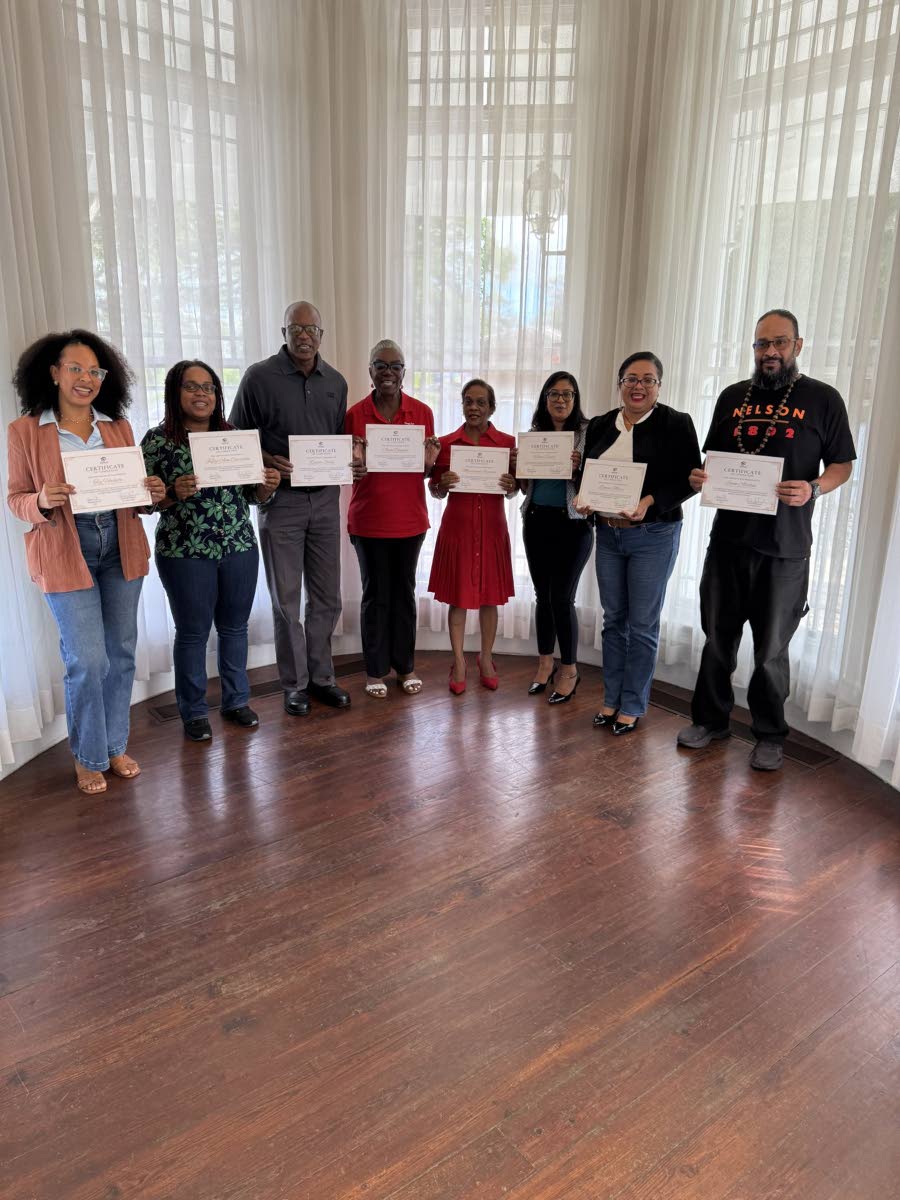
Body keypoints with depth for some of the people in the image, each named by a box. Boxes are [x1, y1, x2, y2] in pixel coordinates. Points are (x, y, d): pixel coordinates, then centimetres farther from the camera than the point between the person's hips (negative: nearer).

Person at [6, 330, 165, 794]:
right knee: (87, 660, -5)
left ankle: (115, 746, 28)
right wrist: (42, 502, -21)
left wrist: (151, 494, -8)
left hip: (121, 550, 4)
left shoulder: (118, 427, 9)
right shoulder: (24, 430, -2)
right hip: (65, 555, -4)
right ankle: (88, 757, 17)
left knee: (121, 653, 10)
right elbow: (16, 499, 1)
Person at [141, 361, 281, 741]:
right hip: (184, 553, -3)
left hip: (239, 548, 4)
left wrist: (267, 485, -11)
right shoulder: (157, 440, -4)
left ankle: (236, 701, 30)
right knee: (193, 633, 6)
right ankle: (194, 712, 21)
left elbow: (252, 495, 11)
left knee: (235, 627, 13)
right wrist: (174, 492, -23)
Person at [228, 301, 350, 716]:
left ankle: (320, 676, 25)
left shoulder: (336, 382, 9)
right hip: (281, 500, -4)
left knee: (326, 596, 10)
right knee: (286, 599, 4)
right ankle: (294, 684, 17)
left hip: (325, 498, 4)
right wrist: (267, 461, -19)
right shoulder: (259, 377, -4)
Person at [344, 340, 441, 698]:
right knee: (375, 593, 7)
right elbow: (351, 469, 0)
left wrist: (429, 463, -16)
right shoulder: (355, 414, -5)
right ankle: (376, 669, 20)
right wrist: (356, 465, -22)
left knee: (405, 591, 12)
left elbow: (429, 469, 7)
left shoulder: (422, 412, 0)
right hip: (369, 520, -2)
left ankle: (406, 665, 26)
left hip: (410, 518, 2)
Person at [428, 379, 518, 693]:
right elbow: (435, 492, 4)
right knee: (458, 597, 5)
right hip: (457, 526, -1)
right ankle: (459, 663, 19)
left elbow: (513, 491, 7)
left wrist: (510, 485, -14)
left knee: (490, 597, 10)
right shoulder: (446, 443, 0)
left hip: (492, 527, 1)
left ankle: (486, 659, 27)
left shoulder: (507, 442, 2)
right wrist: (443, 483, -17)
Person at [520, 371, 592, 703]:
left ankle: (569, 669, 13)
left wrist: (579, 468, -23)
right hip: (536, 522, 5)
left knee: (562, 598, -3)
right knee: (542, 595, 11)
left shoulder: (588, 434, -3)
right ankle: (545, 663, 26)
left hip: (571, 524, -4)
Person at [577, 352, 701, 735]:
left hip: (653, 536, -5)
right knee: (613, 619, 12)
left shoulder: (676, 424, -7)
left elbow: (689, 480, -11)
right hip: (607, 534, 5)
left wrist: (650, 502, -24)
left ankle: (632, 706, 16)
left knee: (643, 624, 3)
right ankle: (611, 699, 25)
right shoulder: (600, 425, 8)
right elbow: (585, 473, 12)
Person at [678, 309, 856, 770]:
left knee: (772, 649, 7)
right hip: (728, 538, 3)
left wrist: (814, 489, -19)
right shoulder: (733, 396, 10)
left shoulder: (822, 399, 0)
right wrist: (699, 477, -7)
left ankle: (770, 735, 24)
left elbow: (842, 465, 2)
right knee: (717, 637, 13)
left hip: (785, 547, -3)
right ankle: (710, 719, 30)